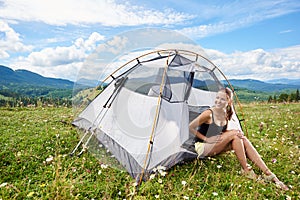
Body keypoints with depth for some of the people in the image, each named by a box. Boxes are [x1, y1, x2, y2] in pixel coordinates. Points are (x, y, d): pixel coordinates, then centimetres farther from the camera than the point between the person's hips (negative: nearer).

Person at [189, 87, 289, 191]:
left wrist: (237, 132, -9)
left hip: (215, 146, 6)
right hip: (203, 147, -6)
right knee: (234, 134, -25)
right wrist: (206, 138, -18)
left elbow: (224, 132, 12)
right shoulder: (209, 114, -19)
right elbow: (191, 127, -16)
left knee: (243, 139, -17)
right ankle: (245, 170, -15)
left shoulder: (226, 115, 1)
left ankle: (268, 174, -14)